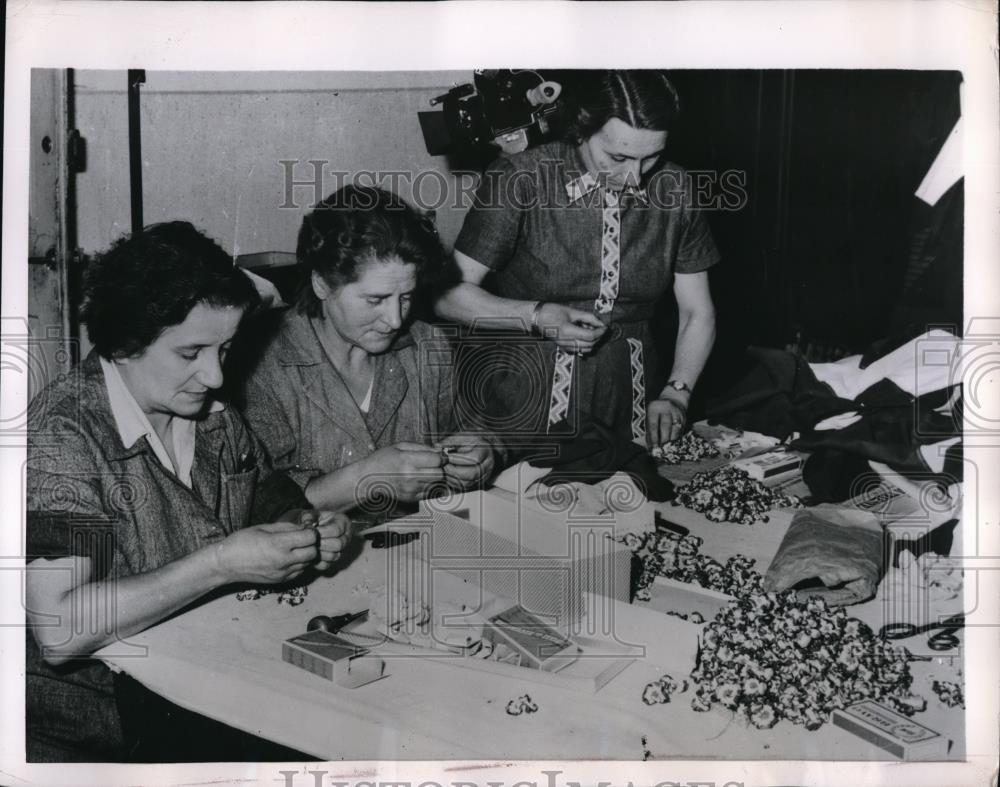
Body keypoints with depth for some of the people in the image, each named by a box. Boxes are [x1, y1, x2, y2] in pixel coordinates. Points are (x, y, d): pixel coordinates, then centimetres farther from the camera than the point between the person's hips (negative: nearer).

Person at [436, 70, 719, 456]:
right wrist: (536, 316, -20)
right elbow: (449, 296, -7)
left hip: (630, 396, 3)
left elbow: (697, 314, 9)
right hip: (529, 395, -2)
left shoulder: (674, 190, 2)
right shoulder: (520, 179, -9)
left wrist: (674, 396, -4)